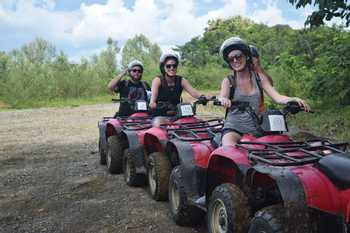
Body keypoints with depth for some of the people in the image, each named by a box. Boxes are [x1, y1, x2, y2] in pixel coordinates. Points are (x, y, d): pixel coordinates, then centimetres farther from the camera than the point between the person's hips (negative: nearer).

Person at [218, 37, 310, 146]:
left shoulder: (259, 77, 9)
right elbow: (222, 97, -11)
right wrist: (223, 100, -37)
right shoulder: (228, 81, 6)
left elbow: (276, 97, 0)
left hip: (256, 129, 3)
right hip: (233, 128, -2)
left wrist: (294, 99, -20)